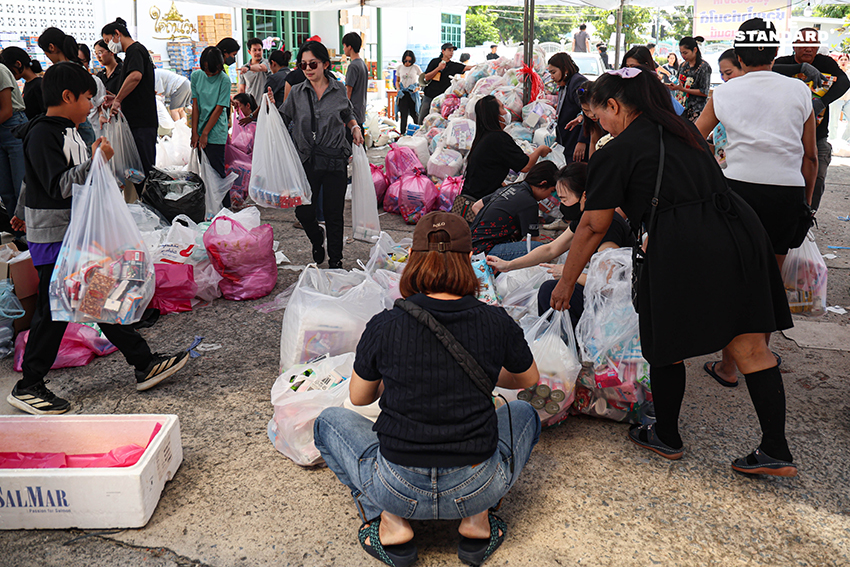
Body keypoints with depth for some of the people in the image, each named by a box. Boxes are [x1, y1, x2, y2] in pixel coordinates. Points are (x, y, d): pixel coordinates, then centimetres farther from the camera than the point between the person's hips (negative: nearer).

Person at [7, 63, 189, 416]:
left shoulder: (68, 131, 12)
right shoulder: (41, 135, -16)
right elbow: (59, 186, -25)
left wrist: (24, 213, 35)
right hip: (53, 238, -9)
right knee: (53, 311, -1)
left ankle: (144, 364, 13)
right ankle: (28, 388, 13)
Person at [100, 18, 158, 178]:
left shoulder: (135, 50, -7)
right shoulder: (137, 50, 25)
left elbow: (135, 76, -28)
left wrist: (118, 100, -20)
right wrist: (116, 99, 17)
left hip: (141, 121, -10)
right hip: (142, 120, 10)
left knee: (144, 167, -8)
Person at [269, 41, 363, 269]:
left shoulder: (339, 90, 5)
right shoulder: (296, 93, 4)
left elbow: (347, 115, 21)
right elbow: (284, 120, 9)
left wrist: (355, 127, 3)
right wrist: (272, 108, -9)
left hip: (335, 160, 0)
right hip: (307, 160, 1)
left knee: (334, 213, 5)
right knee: (303, 211, 0)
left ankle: (335, 259, 21)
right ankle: (317, 239, 35)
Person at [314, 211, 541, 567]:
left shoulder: (384, 326, -12)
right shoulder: (496, 323, -8)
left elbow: (359, 397, 7)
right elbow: (528, 380, 13)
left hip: (399, 491, -1)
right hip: (475, 489, 1)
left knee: (330, 421, 25)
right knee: (524, 413, 30)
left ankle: (391, 523, 10)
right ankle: (477, 519, 14)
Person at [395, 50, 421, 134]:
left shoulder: (416, 67, -1)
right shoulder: (400, 67, 6)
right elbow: (397, 81, 17)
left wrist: (417, 88, -11)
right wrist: (398, 89, -3)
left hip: (413, 94, -2)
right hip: (403, 94, 2)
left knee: (414, 115, 0)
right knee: (403, 116, 2)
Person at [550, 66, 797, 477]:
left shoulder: (617, 152, 1)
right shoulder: (682, 131, 22)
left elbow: (593, 228, 3)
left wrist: (566, 282, 13)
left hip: (685, 250, -7)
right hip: (740, 232, 7)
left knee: (665, 347, 12)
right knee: (749, 347, 10)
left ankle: (666, 437, 29)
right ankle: (776, 451, 14)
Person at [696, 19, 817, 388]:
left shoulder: (723, 94, 4)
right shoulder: (799, 91, 5)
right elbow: (811, 156, 7)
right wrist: (807, 200, 17)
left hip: (738, 188, -1)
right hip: (787, 193, 1)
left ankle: (728, 367, 13)